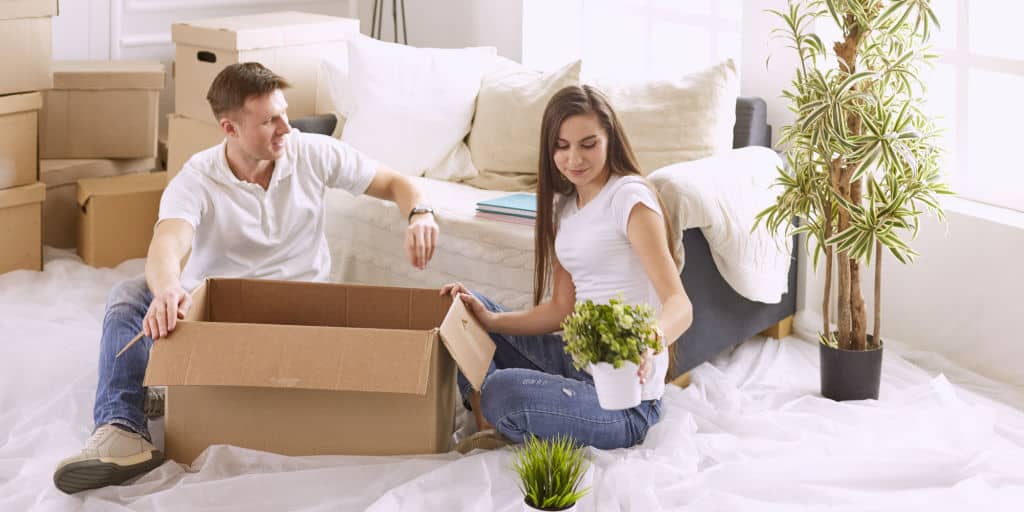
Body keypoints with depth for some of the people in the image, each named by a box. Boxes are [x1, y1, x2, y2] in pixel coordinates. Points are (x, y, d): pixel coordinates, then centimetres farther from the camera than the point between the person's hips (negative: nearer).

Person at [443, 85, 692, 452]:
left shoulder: (630, 197, -14)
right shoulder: (563, 206, 11)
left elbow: (679, 304, -24)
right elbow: (562, 309, 10)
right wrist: (492, 320, -6)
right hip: (576, 361, 9)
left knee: (502, 391, -33)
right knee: (465, 307, 10)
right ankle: (490, 428, -1)